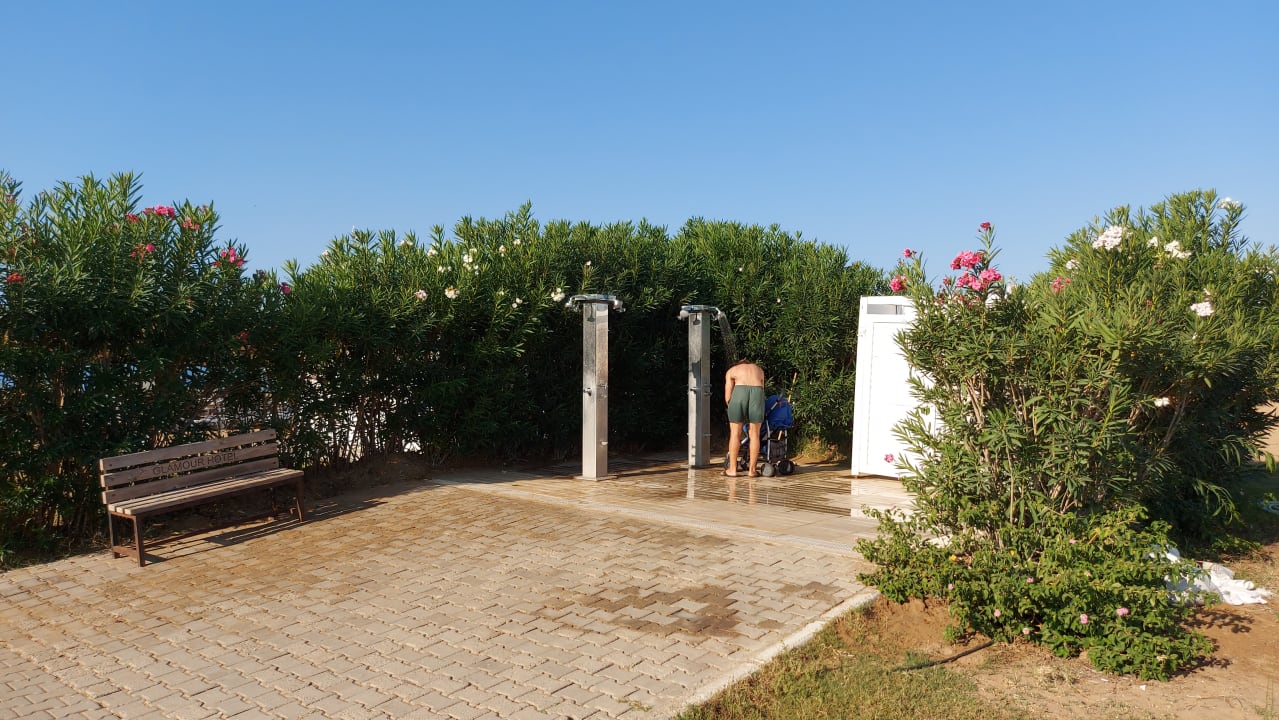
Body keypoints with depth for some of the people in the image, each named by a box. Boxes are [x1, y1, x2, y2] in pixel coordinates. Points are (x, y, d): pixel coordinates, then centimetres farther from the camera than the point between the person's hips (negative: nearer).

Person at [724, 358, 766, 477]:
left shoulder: (731, 370, 28)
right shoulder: (759, 370, 34)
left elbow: (727, 397, 19)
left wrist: (734, 411, 32)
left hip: (739, 391, -1)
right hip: (757, 391, 1)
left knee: (735, 433, 8)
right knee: (754, 434, 9)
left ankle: (732, 469, 11)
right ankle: (751, 469, 13)